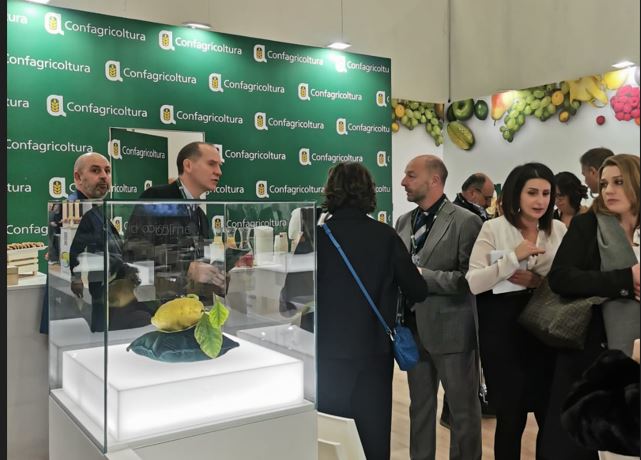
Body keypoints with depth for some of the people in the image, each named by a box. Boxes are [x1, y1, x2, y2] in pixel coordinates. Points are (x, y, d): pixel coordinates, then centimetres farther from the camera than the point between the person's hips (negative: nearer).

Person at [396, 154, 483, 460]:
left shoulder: (466, 222, -10)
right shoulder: (403, 222, 9)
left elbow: (469, 278, -16)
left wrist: (422, 275, -19)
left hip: (451, 328, -5)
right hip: (414, 327, 6)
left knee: (463, 407, 9)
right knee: (419, 405, 18)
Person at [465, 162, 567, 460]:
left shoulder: (559, 230, 4)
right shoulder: (493, 228, -6)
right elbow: (473, 283, -15)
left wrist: (539, 282, -15)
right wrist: (513, 257, -21)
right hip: (503, 330, -3)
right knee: (510, 416, 6)